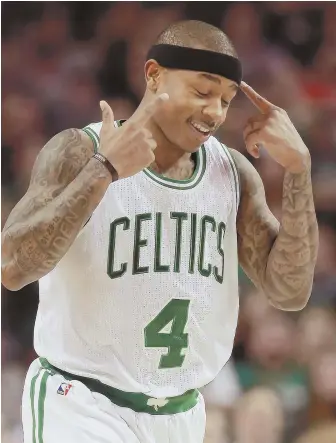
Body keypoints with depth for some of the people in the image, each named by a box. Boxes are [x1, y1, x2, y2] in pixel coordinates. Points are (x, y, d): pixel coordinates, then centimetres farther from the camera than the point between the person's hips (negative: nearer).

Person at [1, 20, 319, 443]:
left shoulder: (233, 173, 5)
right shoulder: (80, 152, -9)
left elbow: (289, 293, 0)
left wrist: (298, 169, -9)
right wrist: (105, 170, -28)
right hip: (82, 406, -5)